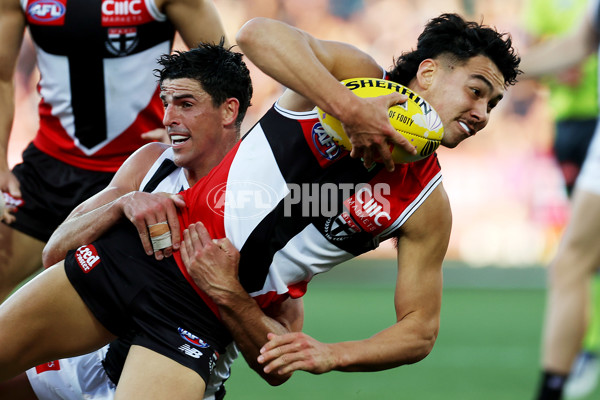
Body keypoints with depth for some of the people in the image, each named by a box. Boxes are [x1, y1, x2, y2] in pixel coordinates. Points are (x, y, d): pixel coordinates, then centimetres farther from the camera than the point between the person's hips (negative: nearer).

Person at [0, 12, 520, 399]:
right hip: (144, 248, 1)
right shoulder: (353, 75, -5)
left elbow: (419, 331, 2)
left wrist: (333, 355, -15)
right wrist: (350, 110, -32)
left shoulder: (427, 207, -2)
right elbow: (259, 35, -25)